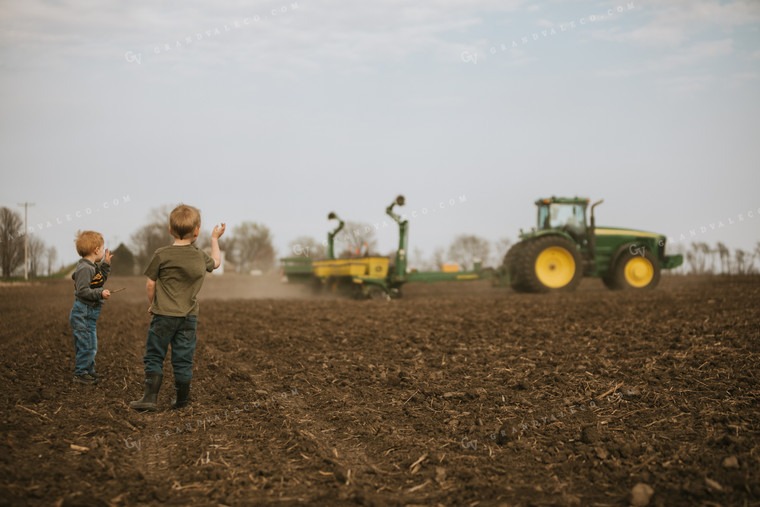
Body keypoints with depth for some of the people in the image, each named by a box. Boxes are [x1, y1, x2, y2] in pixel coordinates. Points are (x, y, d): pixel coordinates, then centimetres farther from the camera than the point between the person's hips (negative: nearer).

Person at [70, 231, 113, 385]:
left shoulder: (92, 267, 12)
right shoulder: (84, 268, -20)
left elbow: (101, 280, 27)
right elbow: (82, 291, -25)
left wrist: (106, 264, 20)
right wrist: (100, 293, -28)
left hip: (89, 313, 10)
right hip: (83, 313, -10)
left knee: (91, 345, 17)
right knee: (87, 344, -6)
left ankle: (89, 370, 28)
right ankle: (80, 373, 4)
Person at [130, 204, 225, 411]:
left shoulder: (161, 255, -9)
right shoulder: (200, 256, 1)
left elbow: (150, 284, -3)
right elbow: (216, 262, 25)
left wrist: (152, 305, 14)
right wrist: (215, 238, 37)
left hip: (164, 315, -3)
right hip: (189, 316, 3)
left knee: (154, 357, 6)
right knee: (183, 360, 8)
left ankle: (150, 397, -1)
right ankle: (181, 400, 15)